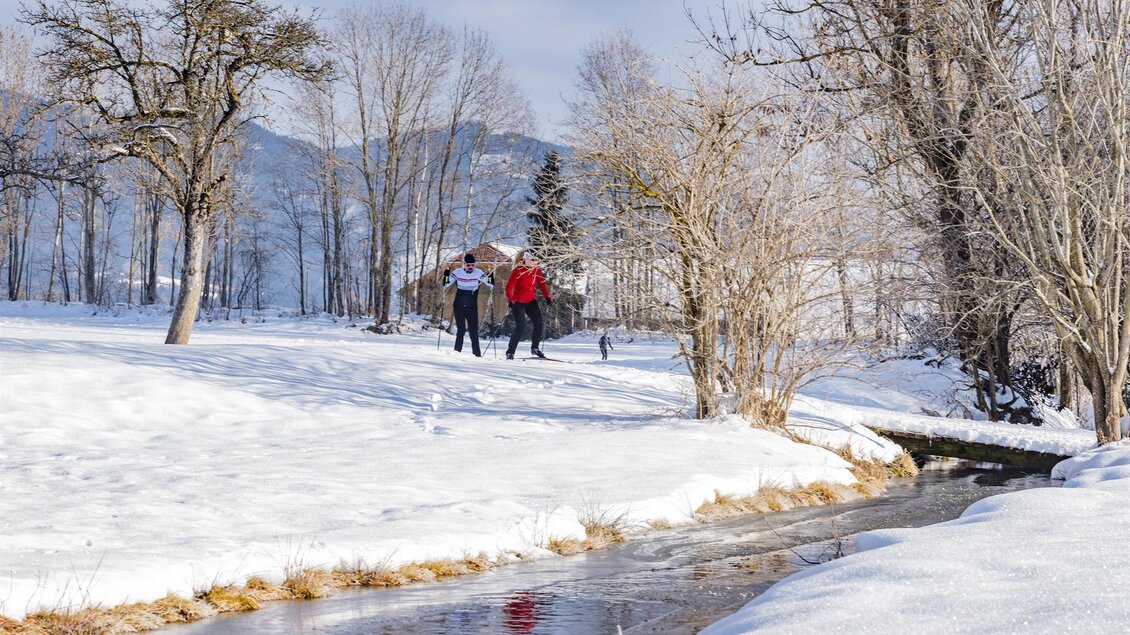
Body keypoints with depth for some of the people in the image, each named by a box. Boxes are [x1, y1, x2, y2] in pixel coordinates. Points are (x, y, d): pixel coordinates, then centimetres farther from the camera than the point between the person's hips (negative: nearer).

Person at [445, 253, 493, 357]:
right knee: (461, 330, -10)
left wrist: (491, 279, -27)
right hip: (459, 307, -1)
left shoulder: (478, 273, -5)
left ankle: (477, 354, 10)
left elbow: (490, 284, -6)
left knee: (474, 331, 4)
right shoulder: (457, 272, -5)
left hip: (472, 308, 1)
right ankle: (457, 351, -5)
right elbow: (446, 285, -2)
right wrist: (446, 278, -21)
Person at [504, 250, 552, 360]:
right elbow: (509, 287, -15)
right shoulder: (517, 271, -15)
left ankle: (535, 348, 16)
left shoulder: (536, 270, 1)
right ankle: (510, 352, -1)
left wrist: (547, 297, 1)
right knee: (520, 327, -12)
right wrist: (510, 300, -24)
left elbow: (541, 284, 9)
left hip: (531, 301, 6)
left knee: (539, 324, -2)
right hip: (518, 302, -6)